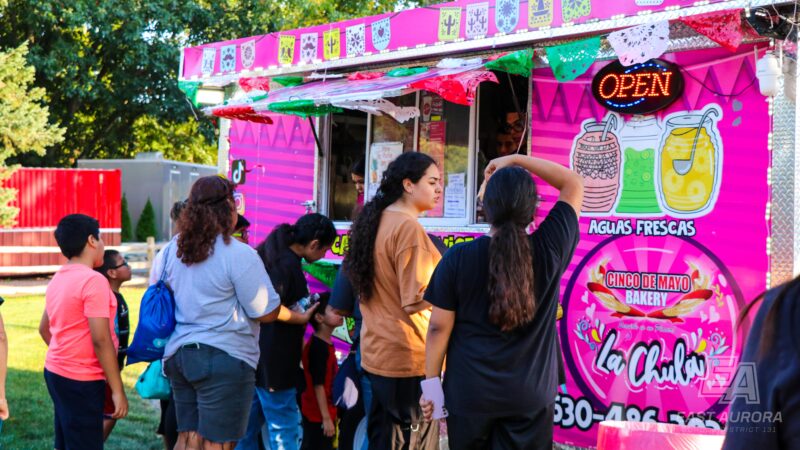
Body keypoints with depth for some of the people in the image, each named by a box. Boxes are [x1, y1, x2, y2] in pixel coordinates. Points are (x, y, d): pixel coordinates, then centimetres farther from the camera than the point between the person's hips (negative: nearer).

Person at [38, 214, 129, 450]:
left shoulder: (57, 279, 10)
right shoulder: (93, 281, -17)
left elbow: (44, 329, 21)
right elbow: (101, 340, -20)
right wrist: (118, 390, -16)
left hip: (55, 371, 9)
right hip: (81, 380, -9)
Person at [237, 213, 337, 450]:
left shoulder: (271, 255, 12)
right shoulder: (289, 264, -17)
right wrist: (301, 318, -13)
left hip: (255, 358, 10)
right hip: (274, 363, -10)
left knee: (248, 430, 16)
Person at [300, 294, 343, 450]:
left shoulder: (325, 344, 11)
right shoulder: (318, 347, -20)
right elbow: (318, 385, -23)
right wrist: (326, 418, -22)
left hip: (323, 413, 10)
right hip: (318, 415, -10)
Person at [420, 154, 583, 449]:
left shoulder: (458, 258, -12)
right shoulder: (549, 249, -10)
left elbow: (439, 328, -6)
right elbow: (574, 184, 3)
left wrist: (431, 383, 5)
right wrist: (517, 159, 6)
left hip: (469, 393, 0)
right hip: (530, 396, 0)